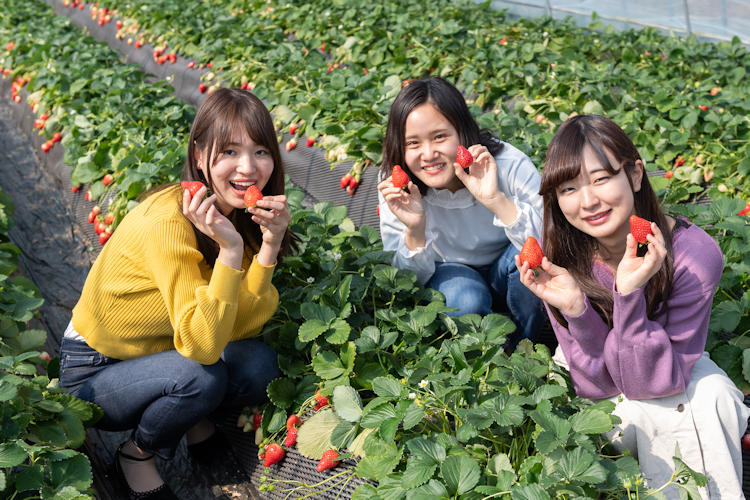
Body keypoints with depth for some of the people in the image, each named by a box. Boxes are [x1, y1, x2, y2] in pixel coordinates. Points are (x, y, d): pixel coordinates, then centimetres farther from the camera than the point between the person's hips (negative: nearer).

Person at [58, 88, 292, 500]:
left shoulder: (244, 212, -9)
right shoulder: (169, 220, -31)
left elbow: (242, 327, -17)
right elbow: (202, 346, -34)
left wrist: (270, 244, -27)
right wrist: (230, 249, -42)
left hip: (162, 352, 6)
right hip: (95, 371, -5)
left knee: (258, 365, -20)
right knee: (200, 378, -32)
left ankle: (197, 418, 12)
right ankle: (136, 454, -1)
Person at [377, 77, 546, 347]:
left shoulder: (510, 166, -27)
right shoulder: (395, 186, -20)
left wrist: (495, 199, -47)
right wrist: (415, 230, -36)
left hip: (506, 276, 1)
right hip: (450, 276, 0)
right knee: (464, 298, -34)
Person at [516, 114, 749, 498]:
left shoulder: (694, 255, -29)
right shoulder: (560, 260, -24)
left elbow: (654, 382, -28)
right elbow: (598, 384, -22)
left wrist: (629, 294, -43)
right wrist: (575, 309, -40)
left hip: (669, 365, 0)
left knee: (711, 398, -30)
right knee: (638, 414, -30)